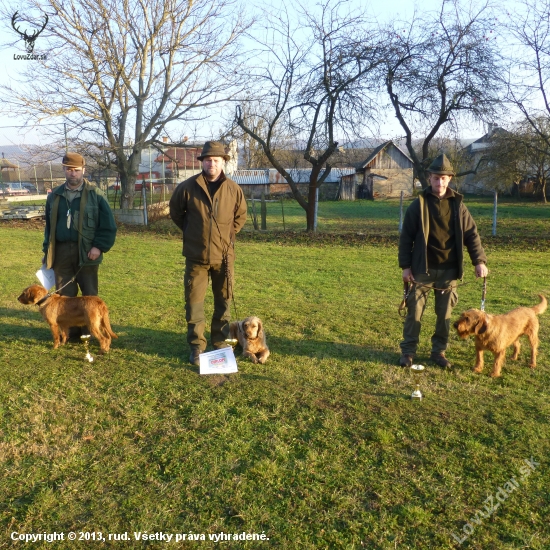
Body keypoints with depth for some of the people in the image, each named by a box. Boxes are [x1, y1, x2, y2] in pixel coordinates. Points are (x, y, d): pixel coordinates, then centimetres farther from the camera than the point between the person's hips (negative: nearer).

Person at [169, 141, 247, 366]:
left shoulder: (233, 189, 0)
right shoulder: (187, 187, -4)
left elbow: (241, 216, 15)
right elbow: (175, 212, 12)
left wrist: (227, 234, 9)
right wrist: (191, 231, 11)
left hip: (224, 256, 1)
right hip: (196, 256, -1)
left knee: (223, 301, 10)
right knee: (194, 301, 2)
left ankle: (220, 343, 25)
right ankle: (197, 346, 15)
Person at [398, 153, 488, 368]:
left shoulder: (458, 204, 4)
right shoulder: (419, 204, -2)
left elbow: (471, 234, 6)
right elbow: (406, 237, -2)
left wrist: (479, 260, -5)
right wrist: (406, 266, -6)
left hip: (449, 270, 2)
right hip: (423, 268, -2)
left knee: (445, 313, 9)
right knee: (415, 310, 2)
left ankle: (439, 351, 23)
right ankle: (408, 351, 14)